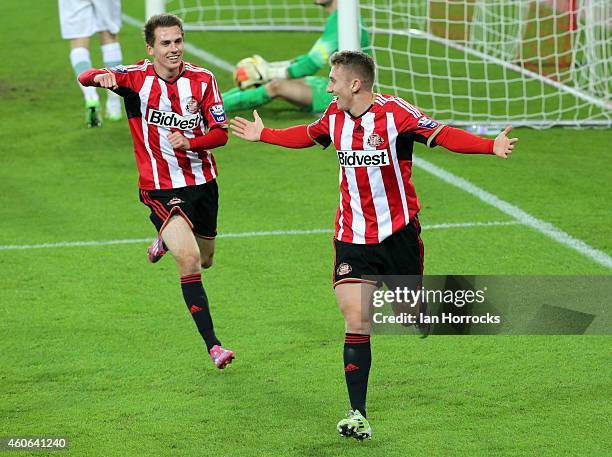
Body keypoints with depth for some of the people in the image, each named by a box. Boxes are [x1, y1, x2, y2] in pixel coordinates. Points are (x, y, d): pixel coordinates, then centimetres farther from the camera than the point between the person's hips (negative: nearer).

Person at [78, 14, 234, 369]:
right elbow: (86, 78, -23)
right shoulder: (137, 77, -11)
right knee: (189, 258, -23)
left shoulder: (203, 80, -5)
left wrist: (189, 142, -25)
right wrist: (100, 76, -47)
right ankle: (213, 345, -17)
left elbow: (221, 133, -5)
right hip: (160, 189, -4)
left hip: (203, 181, 4)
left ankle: (167, 240, 57)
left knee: (205, 260, 22)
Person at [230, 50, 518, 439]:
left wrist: (491, 145, -38)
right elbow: (307, 136, 26)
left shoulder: (395, 112, -15)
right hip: (352, 238, 3)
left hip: (397, 233, -3)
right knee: (356, 321, -10)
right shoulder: (334, 116, 3)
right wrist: (263, 135, 36)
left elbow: (443, 135, -24)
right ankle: (358, 416, -11)